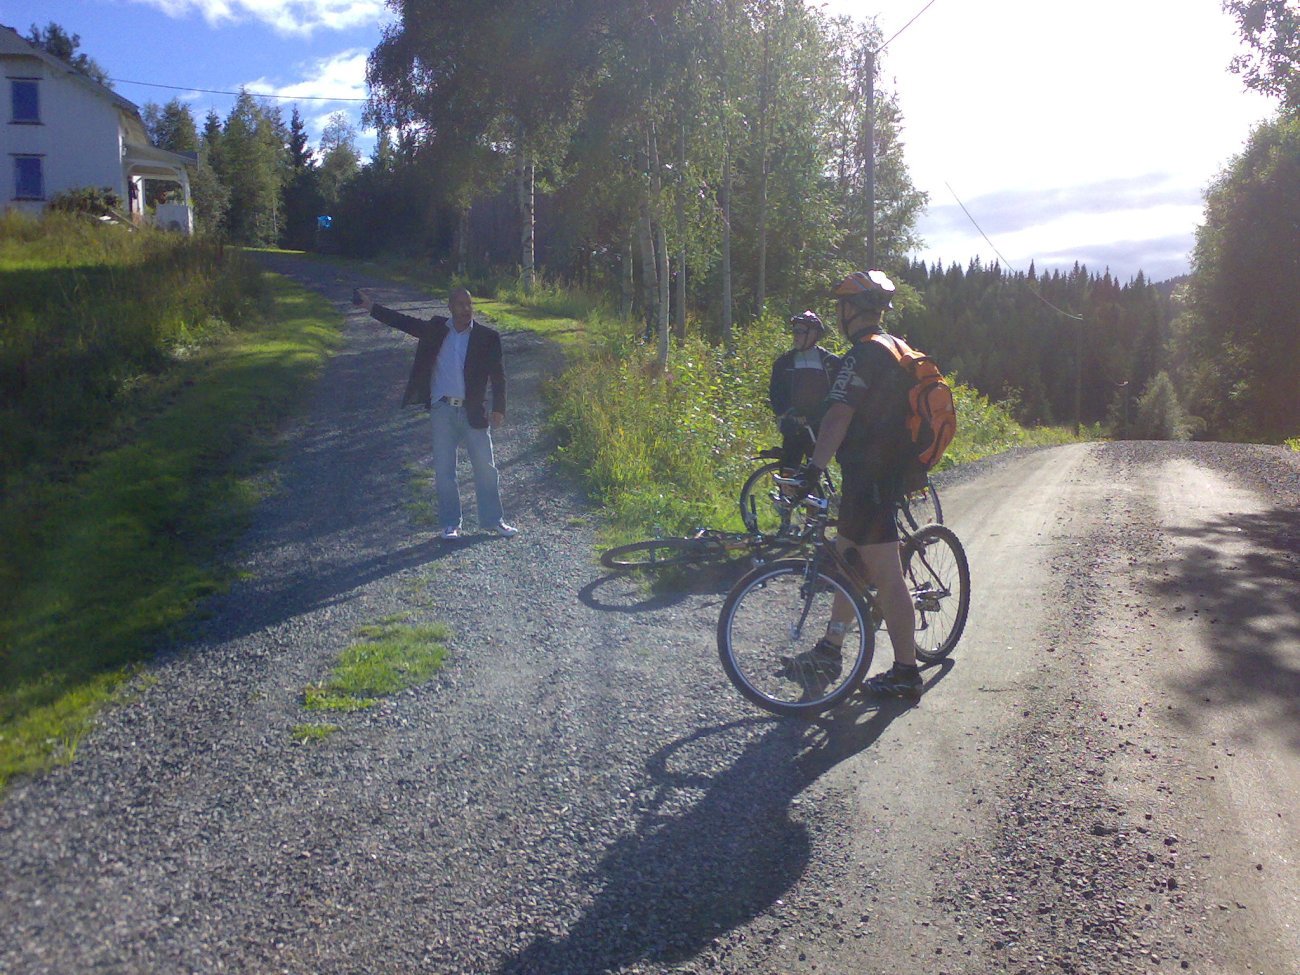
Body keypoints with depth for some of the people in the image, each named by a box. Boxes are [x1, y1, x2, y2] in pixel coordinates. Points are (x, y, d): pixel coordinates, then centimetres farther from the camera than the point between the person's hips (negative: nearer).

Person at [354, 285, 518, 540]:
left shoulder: (487, 336, -2)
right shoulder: (436, 329, 5)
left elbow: (498, 375, -2)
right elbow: (404, 322, 7)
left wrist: (498, 409, -10)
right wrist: (371, 307, 0)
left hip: (474, 412, -1)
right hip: (442, 410, 1)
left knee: (486, 468, 5)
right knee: (444, 470, 5)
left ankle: (493, 520, 18)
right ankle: (450, 524, 16)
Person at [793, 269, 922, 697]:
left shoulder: (863, 355, -15)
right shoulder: (894, 350, 15)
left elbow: (839, 416, -27)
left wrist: (813, 467, -32)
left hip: (868, 478, -10)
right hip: (893, 469, 10)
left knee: (886, 577, -5)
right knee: (849, 558, 19)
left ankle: (905, 672, 2)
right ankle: (830, 646, 29)